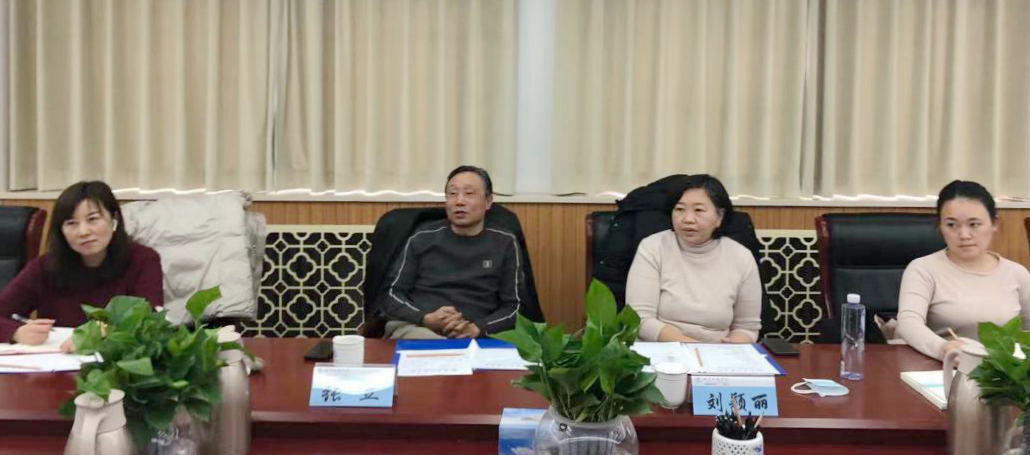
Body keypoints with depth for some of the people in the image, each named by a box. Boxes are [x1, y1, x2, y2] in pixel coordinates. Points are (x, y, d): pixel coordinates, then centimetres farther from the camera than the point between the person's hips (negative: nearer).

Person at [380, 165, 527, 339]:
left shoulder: (504, 244, 10)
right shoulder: (422, 238, 10)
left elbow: (514, 305, 8)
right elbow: (391, 295, 10)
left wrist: (477, 329, -11)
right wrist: (425, 319, -10)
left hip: (473, 337, 2)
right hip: (414, 327, -1)